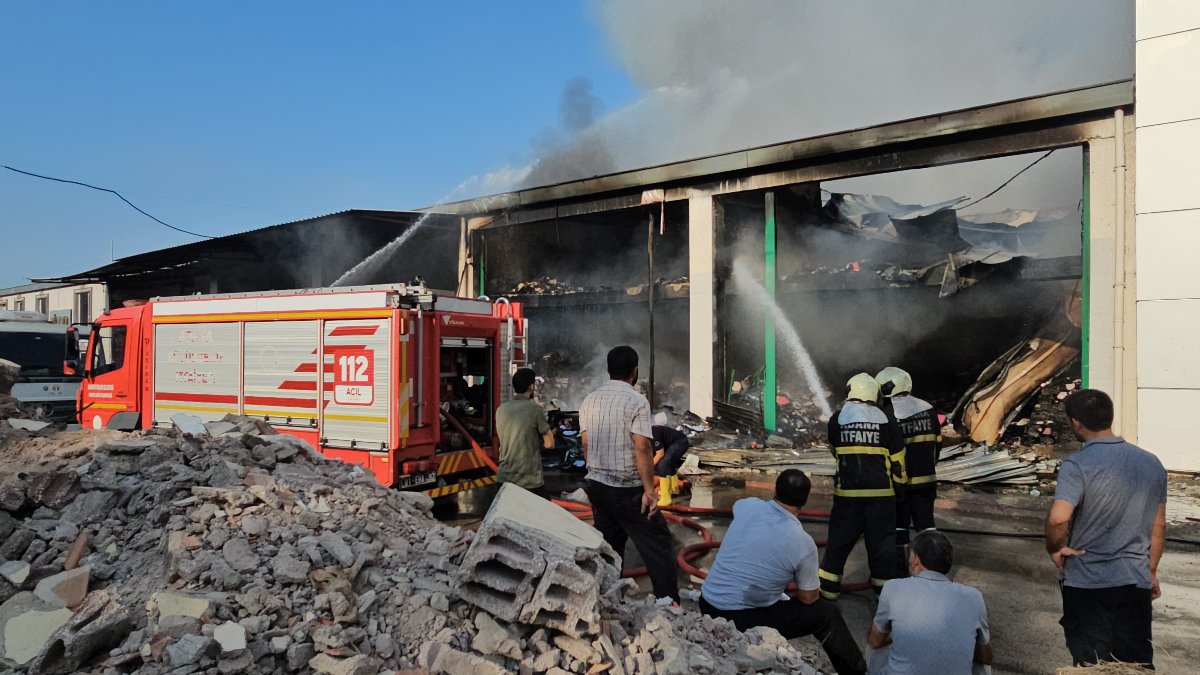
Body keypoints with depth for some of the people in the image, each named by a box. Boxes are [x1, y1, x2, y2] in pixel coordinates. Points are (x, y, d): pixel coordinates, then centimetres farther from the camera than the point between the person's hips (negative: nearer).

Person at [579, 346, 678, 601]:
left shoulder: (589, 400, 6)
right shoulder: (636, 401, -14)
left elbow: (586, 445, 11)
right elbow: (642, 448, -19)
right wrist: (649, 489, -15)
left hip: (596, 484, 7)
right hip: (627, 489, -6)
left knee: (608, 547, 15)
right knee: (658, 545, 3)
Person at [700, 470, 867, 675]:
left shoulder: (748, 506, -4)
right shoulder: (803, 543, -15)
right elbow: (809, 598, -1)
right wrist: (814, 589, 22)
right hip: (741, 620, -5)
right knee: (828, 613, 11)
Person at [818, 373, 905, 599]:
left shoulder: (837, 419, 1)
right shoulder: (886, 421, -1)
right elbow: (897, 461, 2)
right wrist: (899, 485, 16)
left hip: (846, 492, 0)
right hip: (880, 493, 0)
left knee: (840, 538, 10)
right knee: (882, 540, 10)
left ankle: (828, 587, 15)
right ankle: (884, 586, 17)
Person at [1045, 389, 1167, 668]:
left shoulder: (1078, 465, -18)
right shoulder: (1152, 463, 2)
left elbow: (1057, 518, -31)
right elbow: (1159, 526, 11)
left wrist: (1055, 549, -12)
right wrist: (1151, 571, 22)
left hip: (1087, 583, -5)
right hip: (1136, 581, 5)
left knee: (1091, 664, 7)